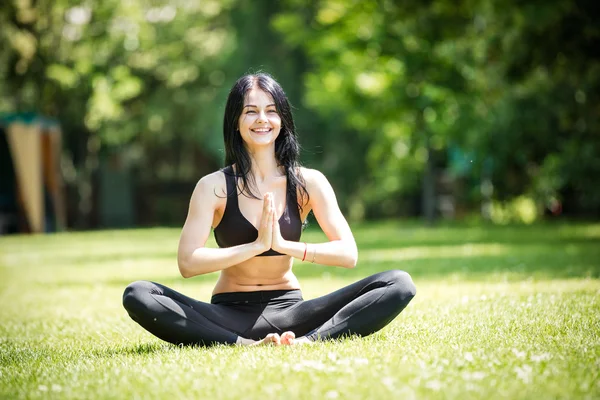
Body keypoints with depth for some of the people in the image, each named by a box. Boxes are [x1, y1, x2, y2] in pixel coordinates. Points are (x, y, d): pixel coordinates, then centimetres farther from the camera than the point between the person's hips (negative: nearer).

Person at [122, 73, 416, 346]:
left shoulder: (308, 183, 1)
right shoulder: (214, 187, -3)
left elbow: (348, 254, -7)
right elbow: (187, 263, -14)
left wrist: (284, 245, -18)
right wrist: (256, 246, -19)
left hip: (287, 310, 2)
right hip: (229, 315, -1)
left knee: (399, 285, -18)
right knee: (137, 296, -28)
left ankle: (308, 340, -35)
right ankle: (244, 344, -36)